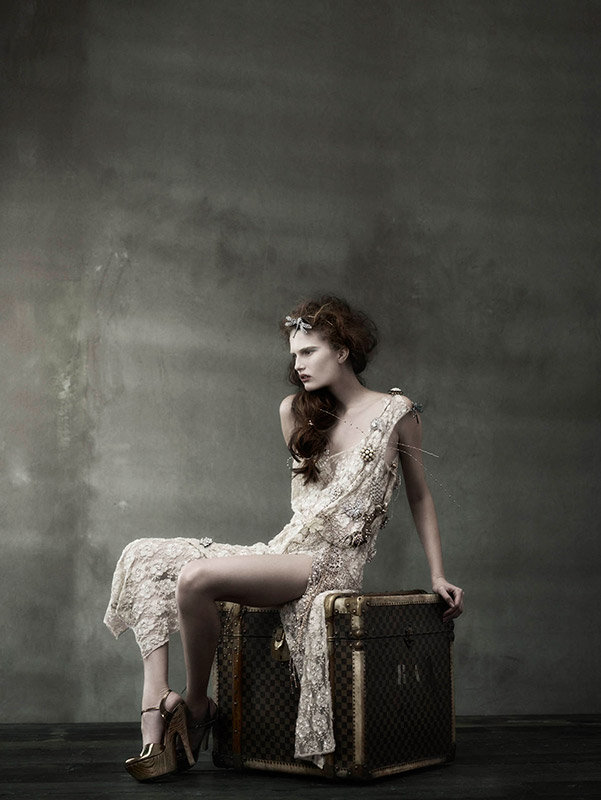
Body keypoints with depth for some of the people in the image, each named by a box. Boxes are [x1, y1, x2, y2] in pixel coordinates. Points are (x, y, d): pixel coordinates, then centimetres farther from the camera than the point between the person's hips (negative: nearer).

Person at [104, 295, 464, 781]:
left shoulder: (395, 411, 1)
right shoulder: (297, 412, 16)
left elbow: (419, 496, 8)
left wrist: (438, 576, 6)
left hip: (333, 560, -7)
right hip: (287, 548, 7)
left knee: (196, 576, -28)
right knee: (144, 557, -8)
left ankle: (198, 706, -6)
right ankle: (155, 705, -21)